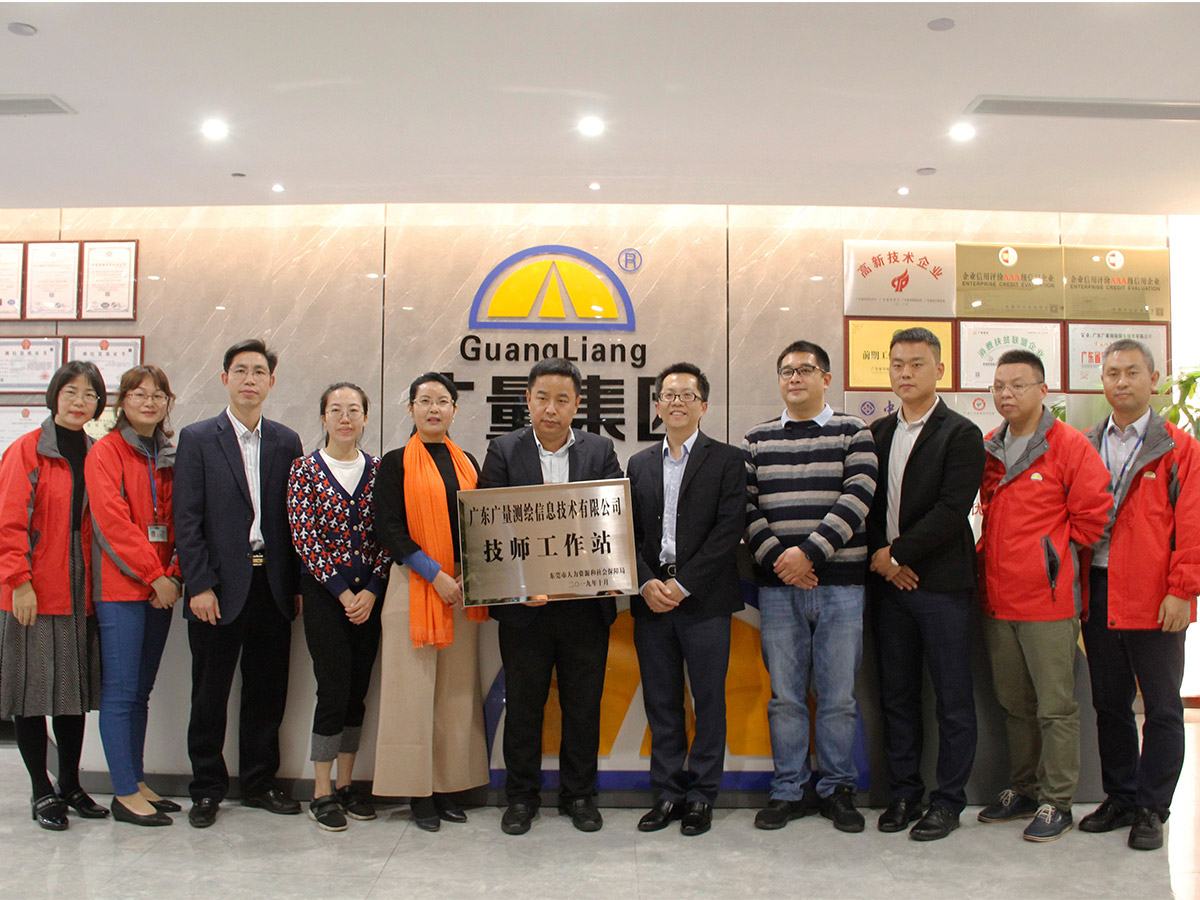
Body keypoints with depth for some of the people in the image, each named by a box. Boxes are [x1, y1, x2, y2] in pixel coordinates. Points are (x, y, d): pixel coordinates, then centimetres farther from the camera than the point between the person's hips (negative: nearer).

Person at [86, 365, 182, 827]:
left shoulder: (169, 456, 14)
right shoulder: (106, 451, -4)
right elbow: (112, 520, -13)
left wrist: (173, 573, -3)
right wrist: (154, 575, -14)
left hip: (161, 587, 6)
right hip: (120, 585, -6)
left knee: (141, 690, 12)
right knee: (120, 690, -3)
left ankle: (137, 783, 20)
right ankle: (125, 794, 3)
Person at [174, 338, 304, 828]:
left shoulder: (286, 442, 9)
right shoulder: (197, 439, 0)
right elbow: (186, 520, -5)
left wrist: (299, 584, 2)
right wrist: (200, 586, -12)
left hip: (273, 586, 3)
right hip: (219, 587, -3)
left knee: (268, 692, 10)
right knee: (210, 695, 7)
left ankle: (259, 782, 25)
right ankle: (207, 789, 22)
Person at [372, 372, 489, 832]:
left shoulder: (467, 463, 13)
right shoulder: (396, 463, 0)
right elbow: (388, 528, -7)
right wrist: (435, 574, -13)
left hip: (462, 589, 4)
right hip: (415, 586, -4)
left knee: (457, 689, 6)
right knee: (415, 689, -1)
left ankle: (447, 786, 15)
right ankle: (418, 791, 9)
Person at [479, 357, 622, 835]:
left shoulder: (600, 451, 5)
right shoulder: (504, 451, 1)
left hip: (585, 602, 1)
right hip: (522, 603, -1)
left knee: (583, 703, 10)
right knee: (523, 702, 10)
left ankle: (579, 795, 26)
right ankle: (522, 796, 26)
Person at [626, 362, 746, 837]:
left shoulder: (727, 460, 1)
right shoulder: (640, 464, 13)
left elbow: (728, 530, -8)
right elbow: (629, 532, 10)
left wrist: (683, 585, -14)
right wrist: (646, 583, -7)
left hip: (704, 600, -3)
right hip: (651, 601, 4)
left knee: (708, 700, 4)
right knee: (661, 703, 9)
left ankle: (701, 796, 16)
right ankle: (667, 793, 20)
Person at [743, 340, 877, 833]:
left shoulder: (853, 433, 4)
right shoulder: (756, 440, 11)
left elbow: (857, 498, -8)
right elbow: (747, 508, 4)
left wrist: (809, 552, -16)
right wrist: (776, 558, -10)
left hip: (840, 583, -1)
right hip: (778, 587, 2)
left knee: (839, 696, 5)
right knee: (785, 695, 7)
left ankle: (837, 788, 21)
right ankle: (788, 790, 20)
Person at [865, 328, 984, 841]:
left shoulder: (960, 434, -5)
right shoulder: (877, 433, 12)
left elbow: (952, 510, -14)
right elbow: (867, 502, 11)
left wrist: (899, 554, -13)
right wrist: (879, 554, -5)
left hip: (941, 582, -5)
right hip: (888, 583, 5)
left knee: (952, 699, 3)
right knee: (896, 695, 12)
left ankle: (948, 800, 15)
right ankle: (904, 791, 24)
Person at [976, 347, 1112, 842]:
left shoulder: (1069, 446, -8)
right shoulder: (989, 450, 11)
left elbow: (1093, 512, -9)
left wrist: (1053, 551, -3)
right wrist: (990, 557, 11)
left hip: (1047, 599, -6)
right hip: (997, 597, 6)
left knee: (1055, 707, 1)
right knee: (1014, 704, 16)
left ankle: (1056, 802, 12)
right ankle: (1022, 789, 28)